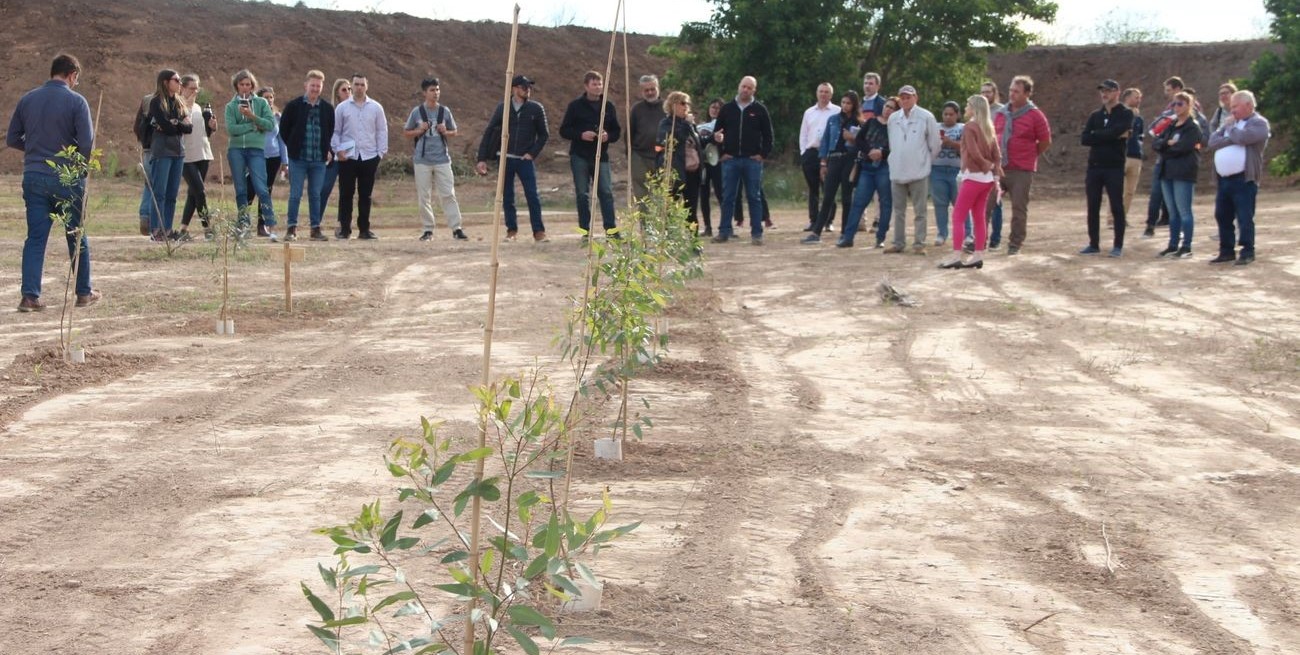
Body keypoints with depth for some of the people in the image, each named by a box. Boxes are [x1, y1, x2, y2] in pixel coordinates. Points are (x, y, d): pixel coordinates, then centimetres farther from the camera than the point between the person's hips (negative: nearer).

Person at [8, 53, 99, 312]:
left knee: (35, 237, 5)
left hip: (33, 177, 3)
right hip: (67, 179, -3)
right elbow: (87, 144, -15)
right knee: (77, 236, 11)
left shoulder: (27, 99, 4)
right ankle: (84, 293, 19)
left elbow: (11, 139, 9)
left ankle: (30, 295, -3)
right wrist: (83, 163, 5)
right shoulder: (76, 101, -10)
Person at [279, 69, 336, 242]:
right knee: (295, 194, -2)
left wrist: (328, 150, 8)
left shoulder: (327, 108, 6)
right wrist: (293, 147, 3)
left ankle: (316, 228, 12)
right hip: (298, 159, -2)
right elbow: (284, 129, 6)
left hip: (319, 160, 2)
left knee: (316, 195, 7)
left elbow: (332, 131, 17)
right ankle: (291, 228, 3)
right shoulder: (293, 106, -1)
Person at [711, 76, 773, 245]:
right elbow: (718, 132, 12)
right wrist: (722, 152, -1)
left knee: (754, 197, 1)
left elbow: (768, 135, 5)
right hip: (730, 160, 2)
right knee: (728, 197, 3)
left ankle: (757, 233, 3)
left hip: (753, 160, -2)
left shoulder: (760, 110, 3)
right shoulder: (727, 109, 8)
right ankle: (724, 232, 8)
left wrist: (763, 154, -5)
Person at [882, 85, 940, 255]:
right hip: (897, 171, 4)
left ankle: (919, 244, 2)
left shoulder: (926, 117, -5)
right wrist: (896, 161, 14)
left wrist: (927, 162, 6)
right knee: (899, 210, 10)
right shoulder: (893, 118, 8)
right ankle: (898, 243, 16)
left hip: (919, 171, -4)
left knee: (920, 211, 0)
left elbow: (934, 143, 0)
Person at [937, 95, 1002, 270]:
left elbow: (974, 153, -17)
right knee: (978, 217, 12)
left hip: (973, 176, -7)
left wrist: (988, 166, -5)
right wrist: (996, 172, 3)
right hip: (987, 178, 8)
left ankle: (956, 256, -10)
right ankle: (978, 255, 11)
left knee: (958, 217, -4)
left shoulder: (970, 127, -11)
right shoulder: (988, 128, 10)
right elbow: (997, 154, 6)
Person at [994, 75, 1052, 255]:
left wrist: (1029, 155, 5)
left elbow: (1045, 142, 0)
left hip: (1021, 171, -4)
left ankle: (1015, 245, 11)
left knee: (1019, 208, 2)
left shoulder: (1035, 116, -5)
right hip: (998, 167, 5)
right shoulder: (1001, 114, 10)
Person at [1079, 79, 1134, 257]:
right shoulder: (1095, 116, 13)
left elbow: (1116, 131, -20)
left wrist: (1096, 136, -9)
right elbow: (1084, 139, -2)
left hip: (1114, 167, -5)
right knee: (1093, 208, 6)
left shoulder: (1125, 114, -1)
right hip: (1094, 167, 5)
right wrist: (1111, 136, -10)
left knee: (1117, 207, -1)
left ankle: (1118, 246, 5)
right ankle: (1094, 244, 15)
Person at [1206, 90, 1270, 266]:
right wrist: (1232, 139, -10)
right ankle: (1227, 251, 19)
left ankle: (1247, 252, 4)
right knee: (1222, 216, 10)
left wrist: (1230, 128, -1)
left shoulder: (1259, 123, -4)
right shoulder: (1229, 122, 19)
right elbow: (1213, 142, 7)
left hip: (1244, 179, -7)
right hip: (1224, 178, 8)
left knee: (1244, 217, -5)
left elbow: (1242, 137, -21)